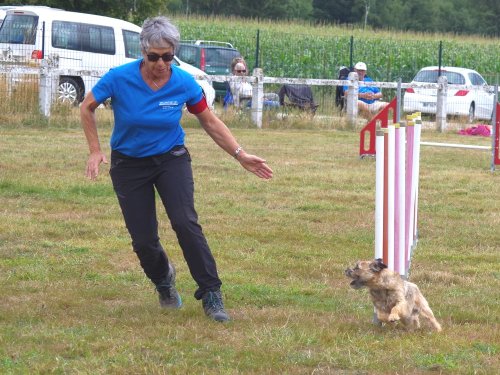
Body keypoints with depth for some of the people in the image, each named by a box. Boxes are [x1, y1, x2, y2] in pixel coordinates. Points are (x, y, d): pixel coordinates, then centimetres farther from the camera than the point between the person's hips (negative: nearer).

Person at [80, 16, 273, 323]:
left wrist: (241, 155, -6)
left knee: (185, 222, -23)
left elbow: (210, 122, 0)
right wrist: (96, 151, -7)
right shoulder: (119, 78, -19)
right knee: (143, 239, -2)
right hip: (129, 165, 0)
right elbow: (87, 108, -1)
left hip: (172, 159, 0)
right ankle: (163, 279, 33)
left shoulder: (185, 83, -15)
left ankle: (211, 294, -17)